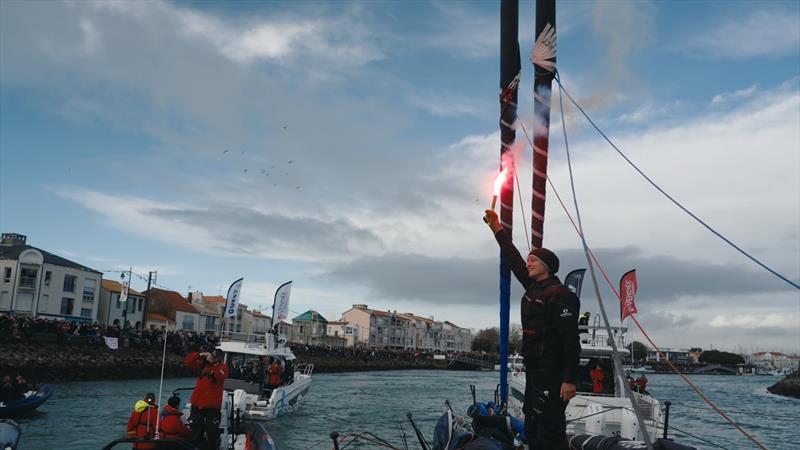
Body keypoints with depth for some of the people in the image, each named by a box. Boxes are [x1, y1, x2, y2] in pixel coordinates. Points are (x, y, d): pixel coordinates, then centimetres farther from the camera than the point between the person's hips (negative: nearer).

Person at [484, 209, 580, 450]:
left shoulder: (560, 295, -13)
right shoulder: (533, 288, 13)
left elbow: (571, 339, -18)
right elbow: (513, 261, 22)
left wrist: (570, 379, -22)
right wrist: (497, 229, 22)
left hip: (553, 375, -9)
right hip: (534, 371, 10)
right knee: (532, 430, 13)